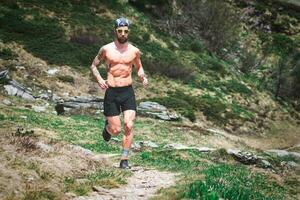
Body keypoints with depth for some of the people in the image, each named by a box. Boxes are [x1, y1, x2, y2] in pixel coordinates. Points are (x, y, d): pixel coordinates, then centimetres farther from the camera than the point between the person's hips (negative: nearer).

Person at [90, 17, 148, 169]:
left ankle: (124, 160, -3)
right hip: (111, 93, -1)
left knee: (129, 126, -13)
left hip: (128, 92, 1)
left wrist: (142, 77, -1)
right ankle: (108, 127, 37)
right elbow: (94, 65, 10)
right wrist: (99, 79, -9)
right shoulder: (106, 49, -1)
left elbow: (139, 67, 21)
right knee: (116, 130, -1)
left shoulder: (134, 51, 4)